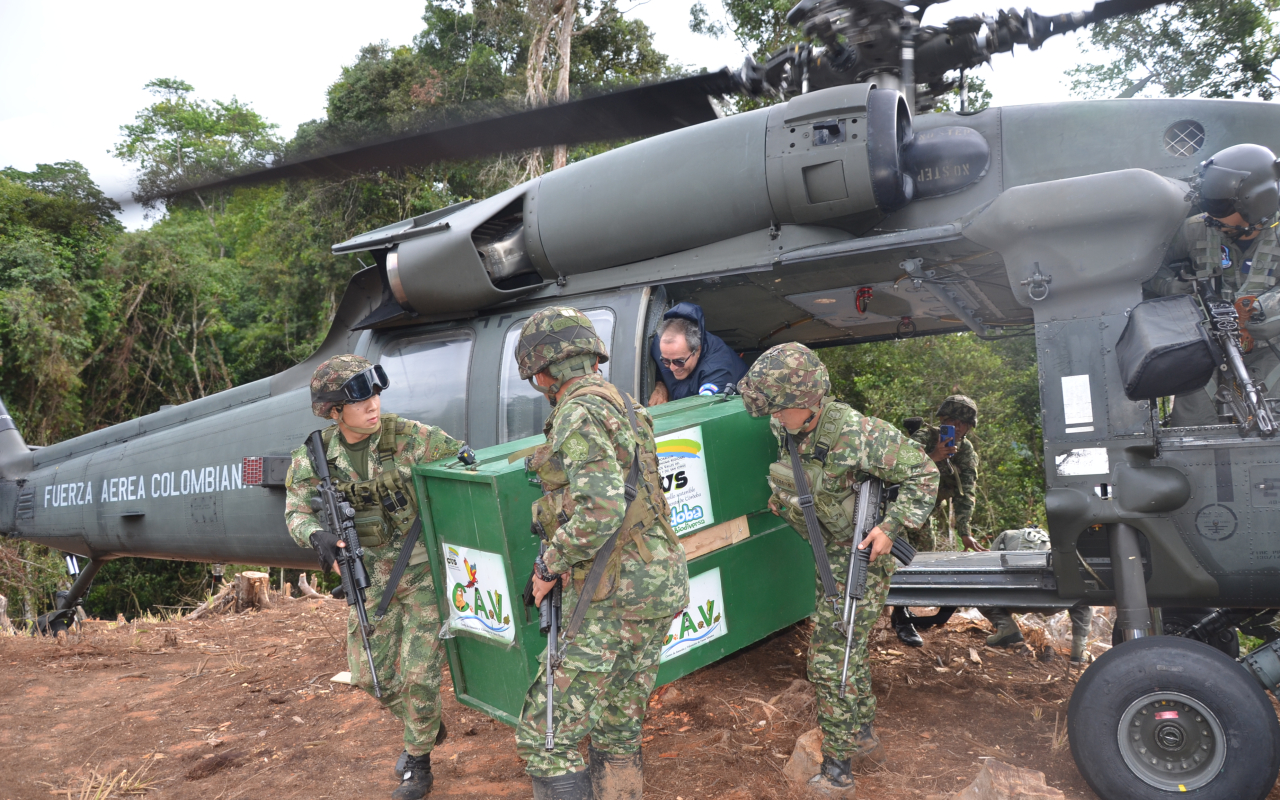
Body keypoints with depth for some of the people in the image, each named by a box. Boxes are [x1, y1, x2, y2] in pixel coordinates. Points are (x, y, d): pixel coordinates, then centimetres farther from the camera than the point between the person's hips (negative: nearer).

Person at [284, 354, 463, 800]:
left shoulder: (410, 438, -18)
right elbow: (296, 511, -6)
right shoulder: (317, 455, -7)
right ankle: (428, 726, 38)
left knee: (418, 671, -2)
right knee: (369, 672, 10)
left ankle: (418, 763, 22)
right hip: (370, 574, 4)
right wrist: (317, 535, -29)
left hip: (423, 567, -4)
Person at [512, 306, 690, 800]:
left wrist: (550, 565, -11)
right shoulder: (624, 407, 16)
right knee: (617, 729, 19)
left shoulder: (578, 413, -13)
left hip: (614, 596, -10)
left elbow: (600, 510, -25)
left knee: (547, 732, -1)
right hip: (658, 584, 10)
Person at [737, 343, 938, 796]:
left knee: (830, 660, -6)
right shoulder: (785, 429, -8)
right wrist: (782, 496, 7)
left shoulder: (859, 434, -28)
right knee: (845, 652, 19)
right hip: (831, 555, 8)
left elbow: (922, 474, -17)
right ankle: (864, 743, 36)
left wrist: (891, 528, -22)